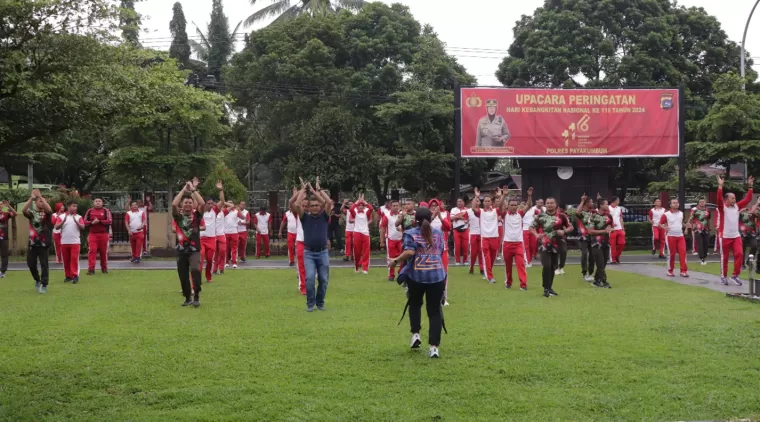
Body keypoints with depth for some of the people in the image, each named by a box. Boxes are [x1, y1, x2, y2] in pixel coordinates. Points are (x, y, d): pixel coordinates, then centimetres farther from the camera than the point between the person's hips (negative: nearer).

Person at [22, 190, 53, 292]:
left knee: (44, 264, -3)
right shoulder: (31, 213, 6)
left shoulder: (46, 213, 2)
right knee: (31, 264, 7)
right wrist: (31, 198, -25)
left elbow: (49, 209, -23)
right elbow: (23, 210, -16)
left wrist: (40, 196, -24)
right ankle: (37, 280, 31)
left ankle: (44, 285, 3)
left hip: (43, 243, -2)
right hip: (32, 243, 2)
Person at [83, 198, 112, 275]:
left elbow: (109, 221, -8)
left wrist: (99, 221, -17)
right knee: (92, 250, -11)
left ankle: (104, 268, 22)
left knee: (103, 251, 8)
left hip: (103, 234, 0)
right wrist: (92, 222, -12)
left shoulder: (106, 211, 3)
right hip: (92, 234, 1)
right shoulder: (89, 211, 9)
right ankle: (91, 269, -13)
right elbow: (85, 222, 6)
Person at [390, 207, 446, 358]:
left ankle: (415, 334, 18)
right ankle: (434, 347, -3)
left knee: (414, 304, 27)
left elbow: (409, 252, -14)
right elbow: (440, 252, 15)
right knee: (435, 310, 5)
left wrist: (396, 260, -2)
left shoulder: (411, 233, 0)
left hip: (416, 275, -2)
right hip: (437, 275, 2)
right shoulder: (438, 233, 12)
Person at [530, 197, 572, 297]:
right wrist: (537, 235, -15)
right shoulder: (541, 216, 0)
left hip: (556, 244, 3)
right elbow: (532, 227, 4)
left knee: (553, 267, 11)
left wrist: (564, 231, -13)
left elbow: (571, 227, 8)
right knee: (546, 266, -16)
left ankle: (550, 288, 25)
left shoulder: (561, 216, 2)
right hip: (544, 244, -3)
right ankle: (546, 289, -8)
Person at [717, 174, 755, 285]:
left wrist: (750, 186, 1)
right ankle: (723, 276, 17)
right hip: (725, 236, -4)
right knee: (724, 257, 4)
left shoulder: (737, 206, 8)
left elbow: (747, 199, 7)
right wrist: (720, 186, -32)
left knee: (739, 254, -11)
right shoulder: (722, 207, -7)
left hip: (736, 236, 4)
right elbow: (719, 199, -25)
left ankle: (735, 275, -2)